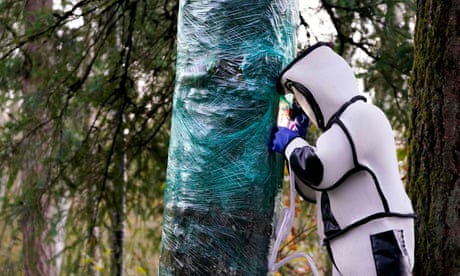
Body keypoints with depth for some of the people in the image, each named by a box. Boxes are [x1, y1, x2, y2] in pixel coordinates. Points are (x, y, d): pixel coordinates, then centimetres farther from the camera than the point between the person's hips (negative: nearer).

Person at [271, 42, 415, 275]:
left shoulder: (361, 117, -10)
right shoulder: (343, 126, 23)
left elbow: (319, 172, -21)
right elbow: (313, 191, 26)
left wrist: (290, 143, -2)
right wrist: (296, 140, 17)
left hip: (376, 246, -11)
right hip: (352, 251, 11)